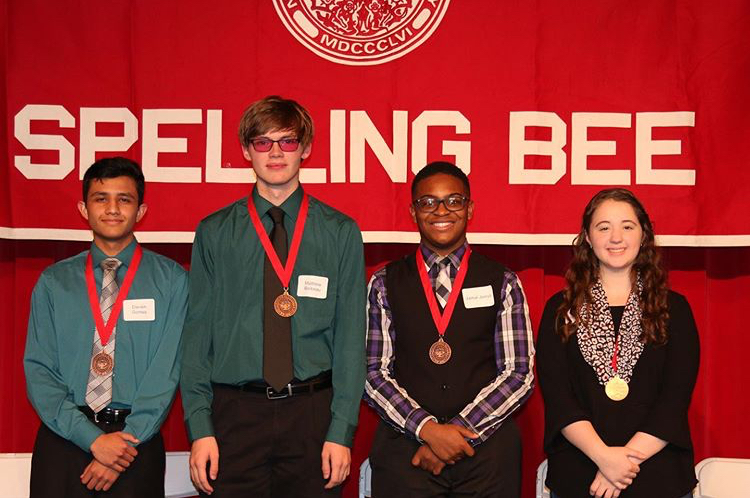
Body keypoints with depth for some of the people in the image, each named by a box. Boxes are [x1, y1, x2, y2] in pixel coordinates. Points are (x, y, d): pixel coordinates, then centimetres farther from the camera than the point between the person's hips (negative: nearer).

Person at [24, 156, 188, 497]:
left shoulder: (171, 280, 1)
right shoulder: (53, 282, 6)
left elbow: (165, 370, -6)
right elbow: (38, 370, -1)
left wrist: (127, 441, -14)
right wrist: (92, 438, -12)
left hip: (137, 443, -1)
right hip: (62, 440, 1)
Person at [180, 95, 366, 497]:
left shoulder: (341, 233, 4)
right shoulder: (214, 233, 5)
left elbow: (350, 336, 0)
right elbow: (197, 332, 2)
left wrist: (342, 430, -6)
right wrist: (200, 427, -5)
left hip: (312, 411, 0)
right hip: (235, 414, 0)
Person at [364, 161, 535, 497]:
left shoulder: (503, 283, 5)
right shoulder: (384, 284, 6)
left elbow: (520, 374, 0)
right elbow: (373, 373, 1)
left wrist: (459, 431, -9)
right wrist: (427, 429, -12)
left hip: (487, 446, 0)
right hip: (404, 446, 0)